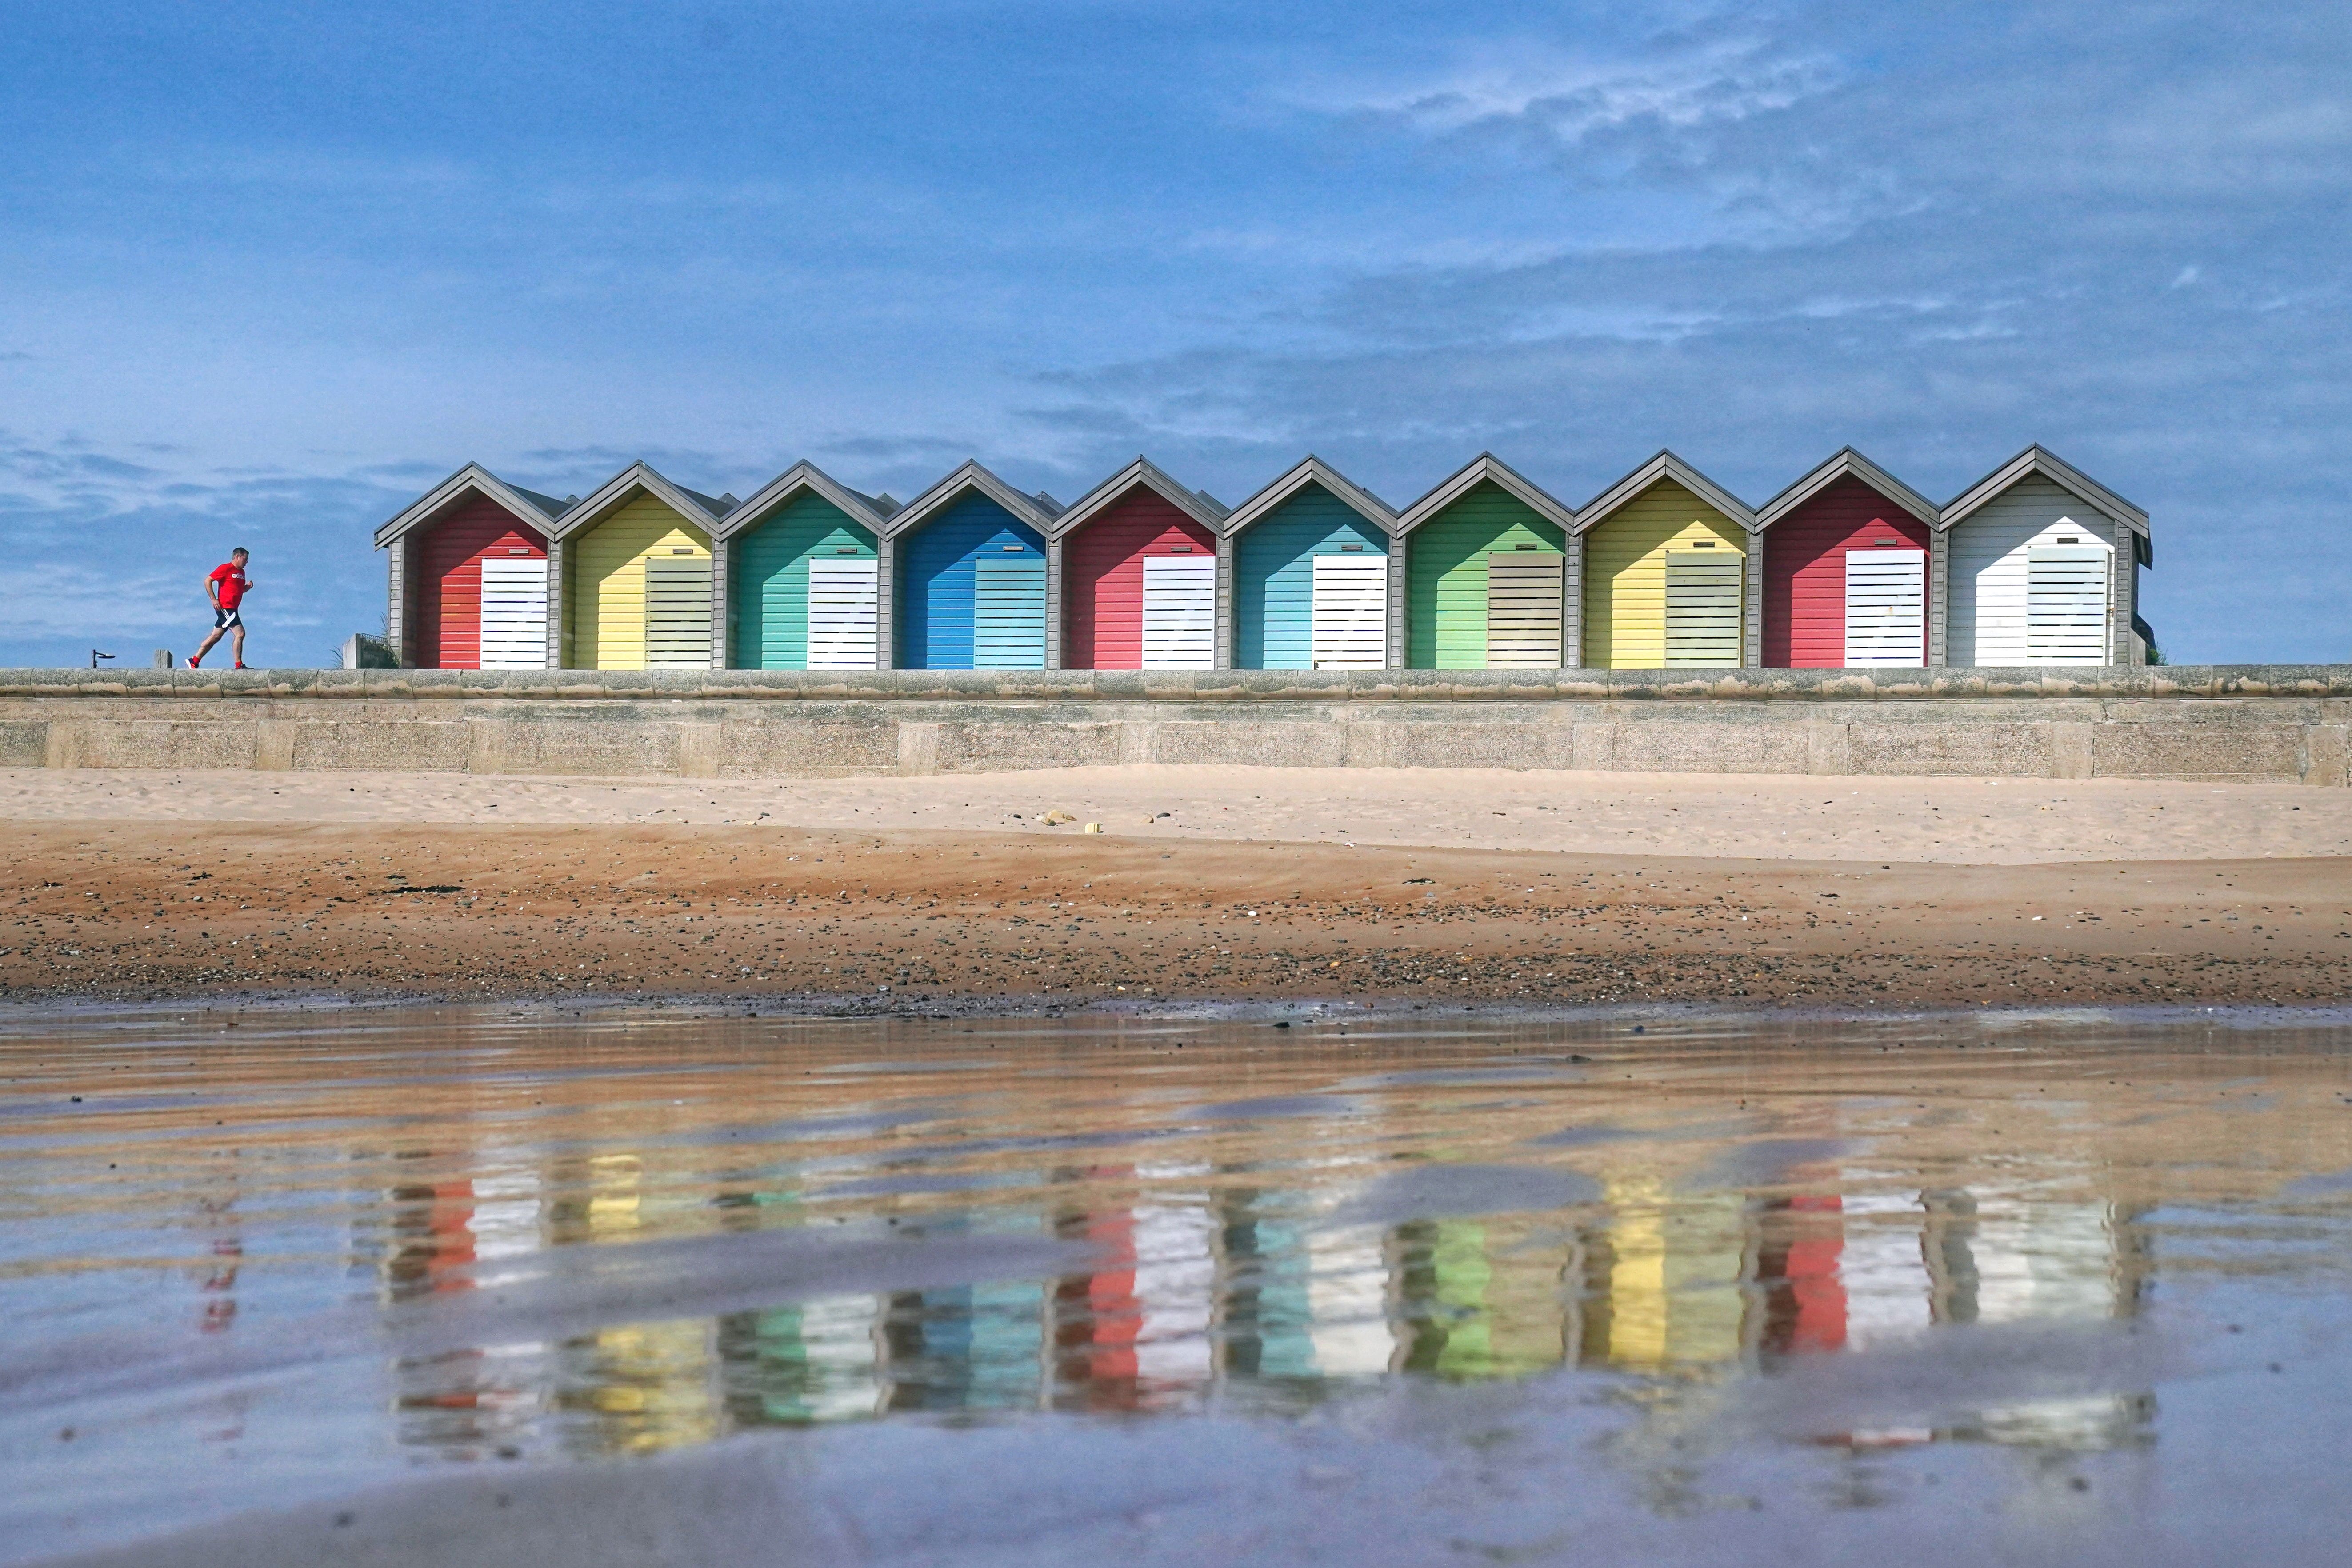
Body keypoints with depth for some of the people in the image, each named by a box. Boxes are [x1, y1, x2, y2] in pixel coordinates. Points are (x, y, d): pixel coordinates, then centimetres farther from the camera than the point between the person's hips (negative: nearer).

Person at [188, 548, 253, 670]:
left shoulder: (242, 572, 18)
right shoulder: (225, 568, -8)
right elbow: (208, 581, -9)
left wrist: (248, 587, 7)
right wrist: (213, 599, -15)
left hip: (232, 610, 9)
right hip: (225, 607, -9)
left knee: (216, 637, 11)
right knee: (240, 634, -15)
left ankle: (194, 660, 18)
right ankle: (239, 666, -15)